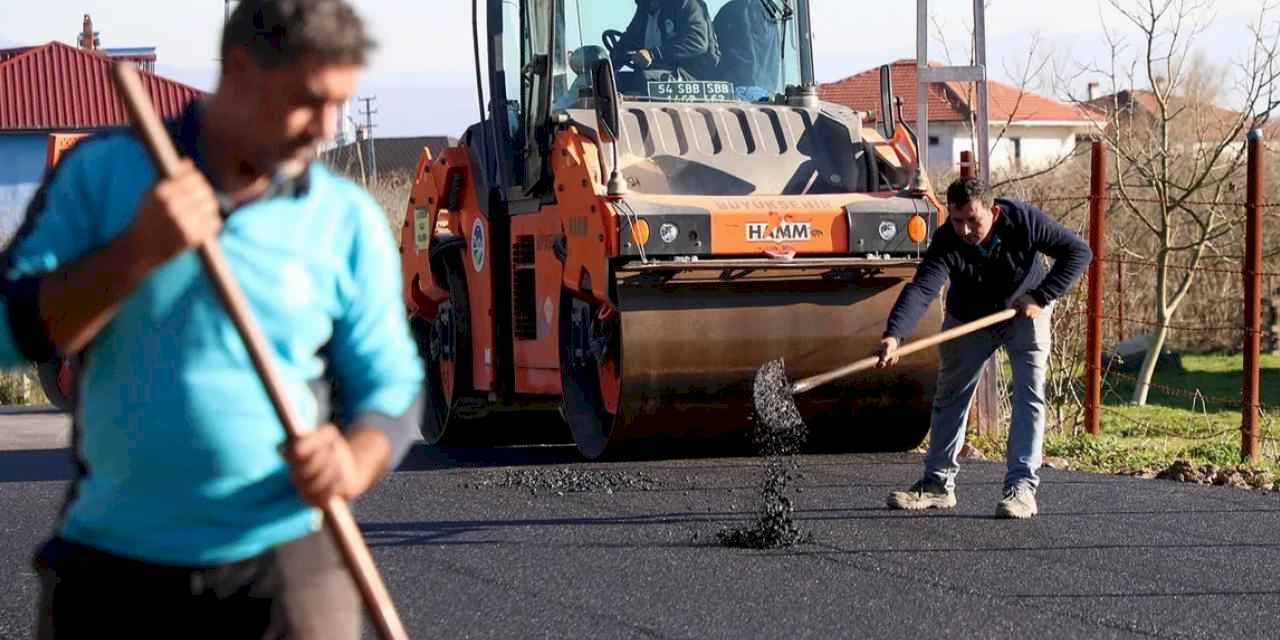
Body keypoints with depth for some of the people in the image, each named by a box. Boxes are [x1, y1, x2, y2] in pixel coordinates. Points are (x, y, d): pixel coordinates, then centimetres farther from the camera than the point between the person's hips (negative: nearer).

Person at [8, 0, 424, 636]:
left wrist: (353, 464, -16)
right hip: (106, 564, 0)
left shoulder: (350, 222, 2)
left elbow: (391, 387, 6)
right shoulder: (100, 173, 2)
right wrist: (137, 253, -18)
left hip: (281, 568, 0)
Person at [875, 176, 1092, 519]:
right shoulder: (946, 243, -33)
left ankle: (1021, 487, -14)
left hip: (1024, 313, -1)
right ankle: (938, 484, 21)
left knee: (1029, 394, -14)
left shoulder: (1024, 220, -31)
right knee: (950, 396, 8)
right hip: (968, 320, 1)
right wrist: (894, 335, -66)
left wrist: (1041, 298, -28)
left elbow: (1078, 251, -22)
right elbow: (920, 289, -48)